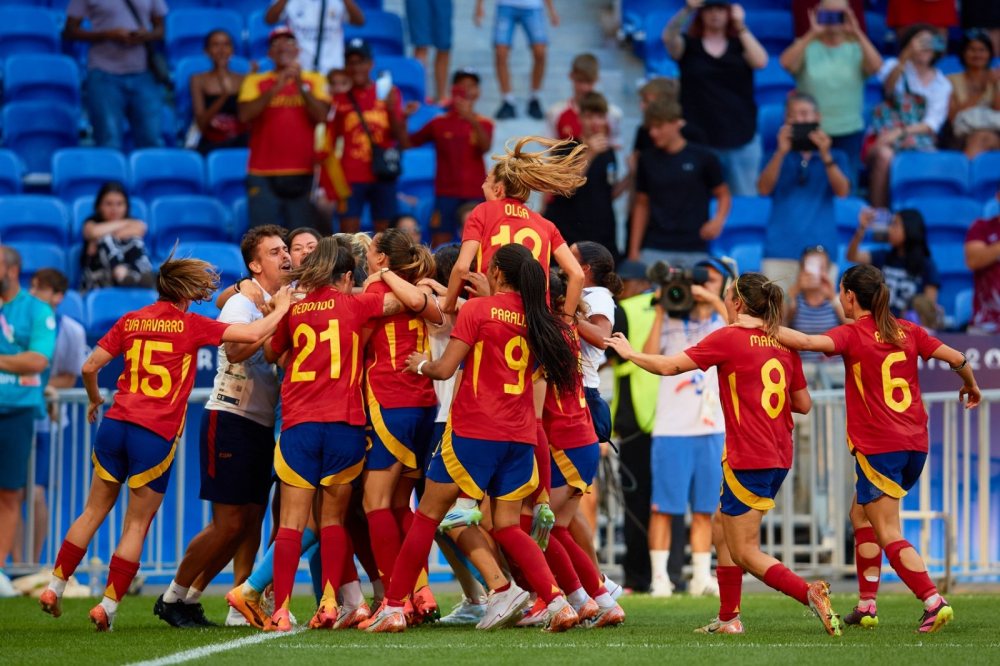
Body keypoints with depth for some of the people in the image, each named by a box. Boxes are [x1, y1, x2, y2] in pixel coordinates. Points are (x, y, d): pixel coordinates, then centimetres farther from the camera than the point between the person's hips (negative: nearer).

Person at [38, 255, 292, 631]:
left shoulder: (130, 322, 8)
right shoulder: (190, 325, -4)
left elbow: (90, 367, 9)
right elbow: (253, 334, -8)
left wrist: (94, 400, 28)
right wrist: (281, 308, 9)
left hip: (115, 424, 4)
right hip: (157, 435, -4)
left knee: (94, 511, 17)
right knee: (137, 525, 5)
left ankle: (55, 587, 19)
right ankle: (108, 606, 3)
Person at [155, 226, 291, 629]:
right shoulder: (242, 304, -11)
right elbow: (235, 351, -29)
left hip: (262, 425, 8)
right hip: (231, 419, -8)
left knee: (251, 521, 4)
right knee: (228, 524, -8)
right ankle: (173, 597, 5)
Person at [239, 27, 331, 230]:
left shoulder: (314, 80, 10)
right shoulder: (255, 81, 9)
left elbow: (322, 115, -5)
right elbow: (244, 115, -8)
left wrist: (300, 85, -15)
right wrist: (275, 88, -16)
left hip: (303, 174, 0)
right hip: (263, 175, 0)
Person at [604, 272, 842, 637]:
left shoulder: (730, 337, -10)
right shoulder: (784, 344, 8)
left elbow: (669, 366, -7)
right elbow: (804, 403, 13)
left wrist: (629, 352, 9)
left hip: (748, 459, -7)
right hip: (779, 457, 7)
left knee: (745, 553, -2)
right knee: (724, 526, 22)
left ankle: (811, 593, -21)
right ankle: (728, 618, 21)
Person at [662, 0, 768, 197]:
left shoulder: (739, 45, 8)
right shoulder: (688, 44, 5)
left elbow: (760, 62, -10)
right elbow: (668, 37, -16)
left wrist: (741, 27, -14)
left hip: (741, 139, 1)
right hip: (699, 140, -1)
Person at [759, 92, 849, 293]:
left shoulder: (835, 157, 14)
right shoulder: (779, 157, 16)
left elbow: (842, 191, -2)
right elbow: (764, 189, 0)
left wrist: (826, 156, -15)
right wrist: (781, 152, -12)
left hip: (820, 251, -1)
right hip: (780, 251, 1)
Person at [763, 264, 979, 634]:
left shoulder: (852, 335, -8)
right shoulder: (907, 331, 8)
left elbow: (809, 341, -26)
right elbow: (956, 358, 7)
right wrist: (970, 386, 28)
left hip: (878, 447, -7)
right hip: (914, 444, 7)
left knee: (888, 534, -3)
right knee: (861, 515, 22)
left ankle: (934, 602, -16)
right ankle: (866, 604, 18)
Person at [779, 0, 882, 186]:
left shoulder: (856, 48, 4)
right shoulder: (807, 47, 2)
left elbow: (876, 66, -14)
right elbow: (787, 64, -16)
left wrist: (857, 33, -18)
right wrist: (812, 34, -20)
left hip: (849, 132, 1)